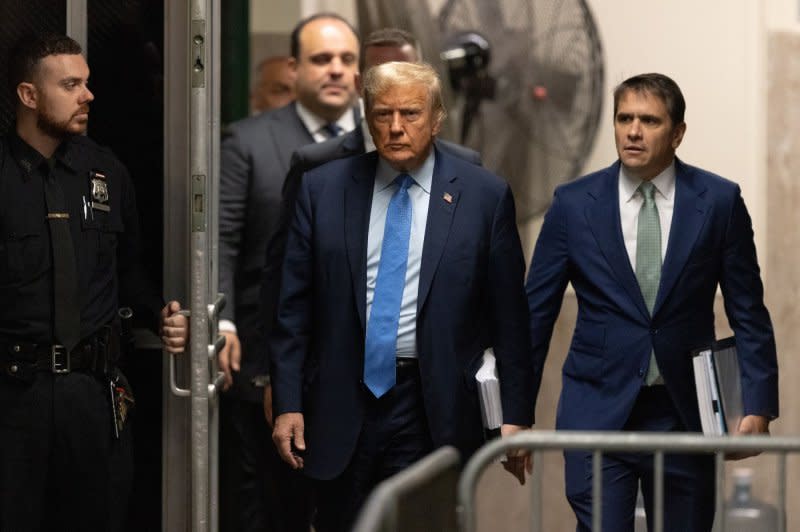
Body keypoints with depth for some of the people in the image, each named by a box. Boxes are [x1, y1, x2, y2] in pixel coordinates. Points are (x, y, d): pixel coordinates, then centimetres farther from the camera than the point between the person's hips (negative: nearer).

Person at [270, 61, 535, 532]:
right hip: (343, 407, 2)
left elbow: (509, 316, 2)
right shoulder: (323, 189, 6)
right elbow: (294, 306, 6)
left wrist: (516, 414, -1)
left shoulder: (484, 196, 1)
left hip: (433, 411, -2)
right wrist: (288, 403, 0)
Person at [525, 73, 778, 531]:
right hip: (599, 408, -1)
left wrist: (758, 406, -5)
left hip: (685, 411, 1)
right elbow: (536, 312, 5)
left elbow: (748, 312, 3)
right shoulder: (574, 204, 1)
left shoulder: (719, 201, 1)